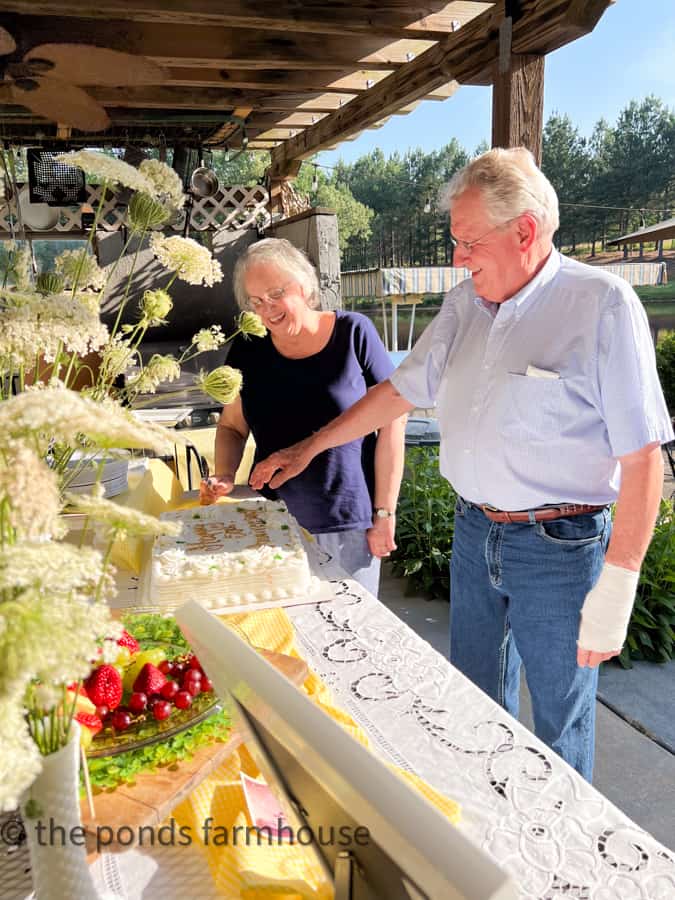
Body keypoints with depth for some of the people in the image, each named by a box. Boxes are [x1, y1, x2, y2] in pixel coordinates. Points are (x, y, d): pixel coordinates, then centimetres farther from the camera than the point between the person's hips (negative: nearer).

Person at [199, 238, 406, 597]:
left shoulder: (352, 333, -6)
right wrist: (223, 478, -4)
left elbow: (391, 423, -6)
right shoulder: (248, 351, 4)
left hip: (349, 526, -2)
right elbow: (232, 426, 15)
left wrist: (384, 513, -7)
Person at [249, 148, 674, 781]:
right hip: (474, 532, 6)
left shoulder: (601, 305, -15)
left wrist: (615, 590, -18)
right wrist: (309, 448, 15)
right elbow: (401, 390, 15)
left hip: (559, 546, -6)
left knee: (560, 731, 10)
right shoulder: (465, 305, 5)